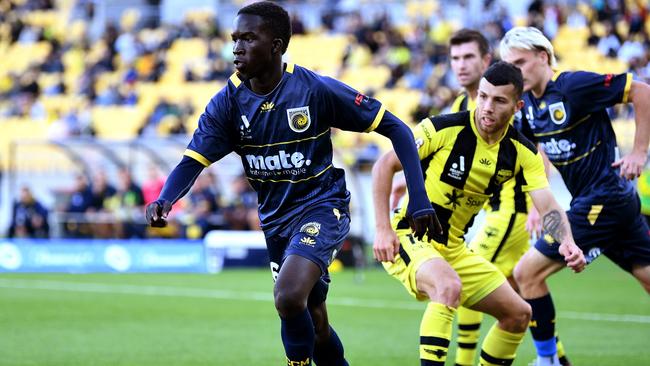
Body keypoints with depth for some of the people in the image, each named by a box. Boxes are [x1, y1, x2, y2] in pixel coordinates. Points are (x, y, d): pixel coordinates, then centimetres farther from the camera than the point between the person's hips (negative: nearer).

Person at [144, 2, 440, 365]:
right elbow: (193, 161, -12)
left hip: (321, 208, -5)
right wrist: (165, 201, -34)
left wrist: (419, 200, -16)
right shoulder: (228, 102, -7)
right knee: (314, 326, 13)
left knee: (289, 297, -29)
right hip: (276, 218, 5)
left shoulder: (317, 89, -18)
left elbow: (396, 129, -11)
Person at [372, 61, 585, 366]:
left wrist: (567, 243, -33)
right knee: (449, 285, -37)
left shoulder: (522, 152, -5)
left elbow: (548, 207, -11)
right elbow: (385, 165, -12)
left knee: (519, 314, 7)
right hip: (408, 238, -6)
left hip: (453, 247, 7)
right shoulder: (444, 128, -19)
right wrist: (382, 229, -19)